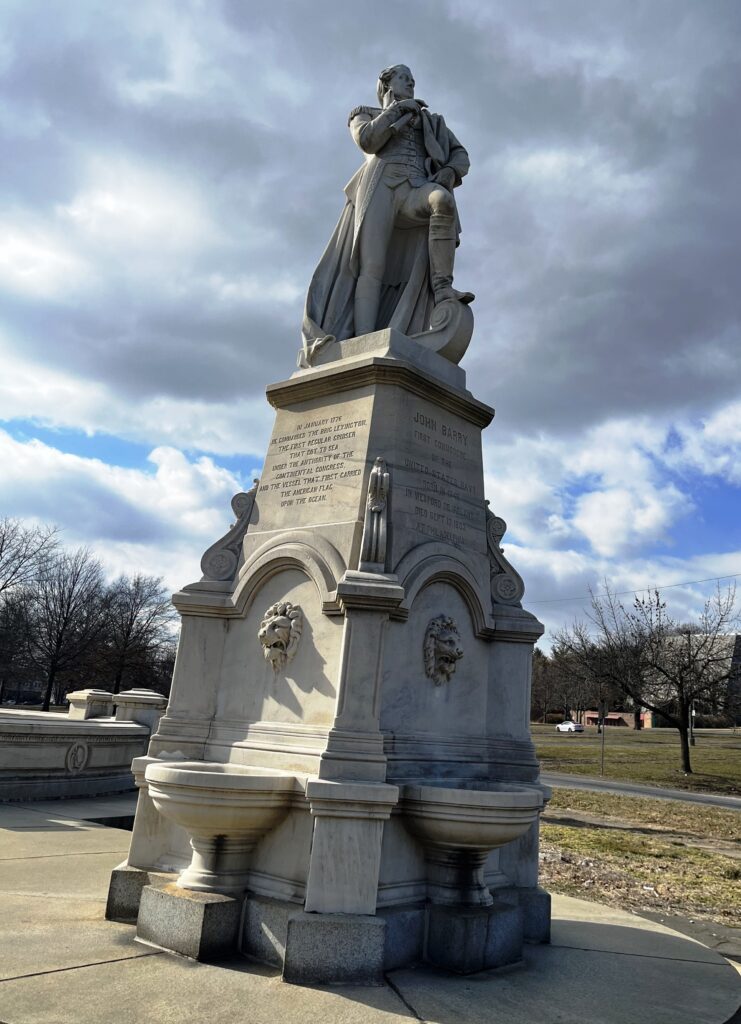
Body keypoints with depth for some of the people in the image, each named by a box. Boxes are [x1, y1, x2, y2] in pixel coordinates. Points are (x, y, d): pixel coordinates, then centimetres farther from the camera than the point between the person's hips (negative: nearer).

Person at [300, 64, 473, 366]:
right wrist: (397, 109, 9)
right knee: (372, 269, -23)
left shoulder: (430, 122, 35)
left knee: (442, 199, -36)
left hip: (416, 192, 2)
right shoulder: (365, 114, 28)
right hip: (380, 188, -2)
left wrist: (447, 174, 0)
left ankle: (442, 287, -37)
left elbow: (460, 156, 21)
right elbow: (368, 141, 3)